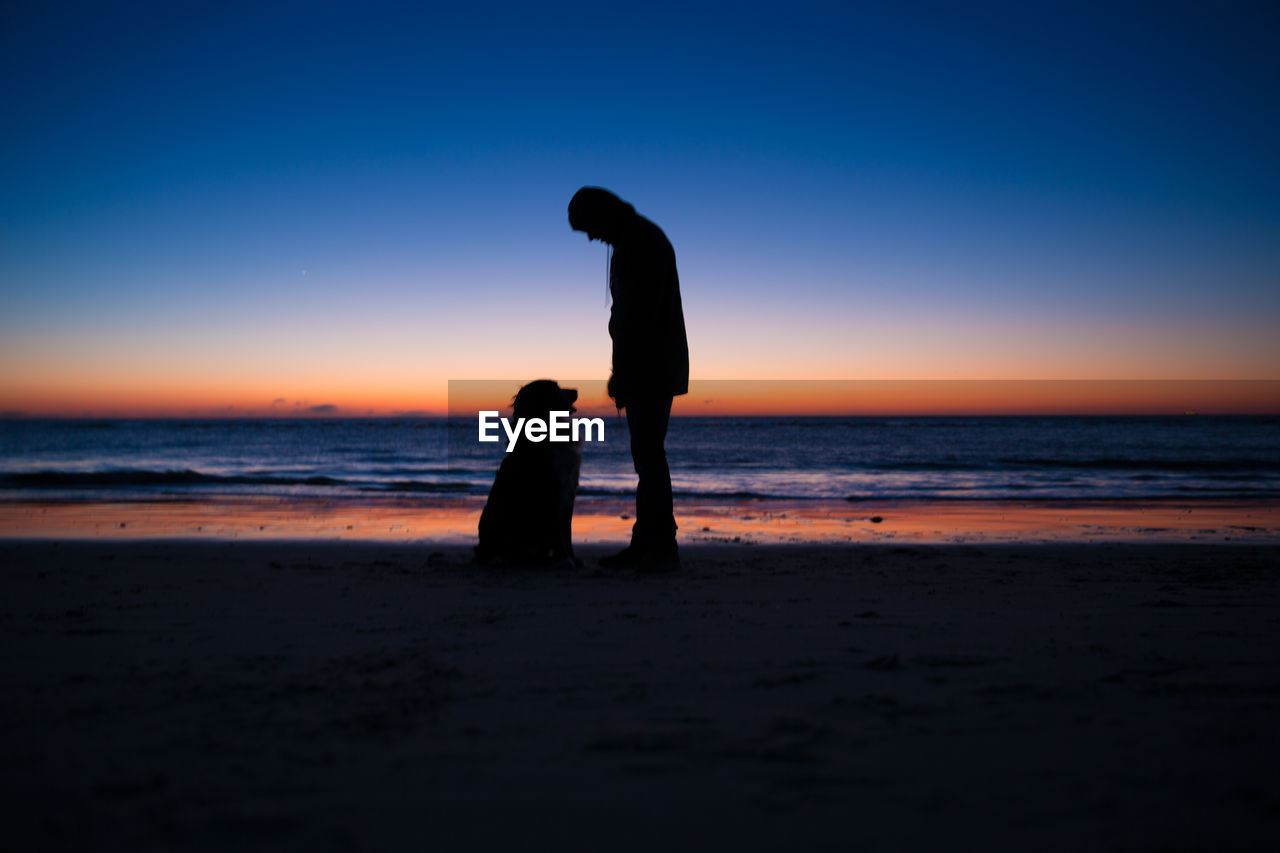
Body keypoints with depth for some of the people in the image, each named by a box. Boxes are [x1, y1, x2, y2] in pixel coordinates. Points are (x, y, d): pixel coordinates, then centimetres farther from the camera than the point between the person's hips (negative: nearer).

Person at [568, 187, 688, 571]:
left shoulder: (647, 242, -14)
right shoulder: (627, 243, 18)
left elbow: (644, 316, -22)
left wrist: (622, 373, -21)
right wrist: (621, 372, 16)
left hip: (655, 365, -10)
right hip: (641, 367, 10)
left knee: (648, 451, -14)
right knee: (645, 452, 9)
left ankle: (663, 548, -11)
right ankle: (644, 545, 12)